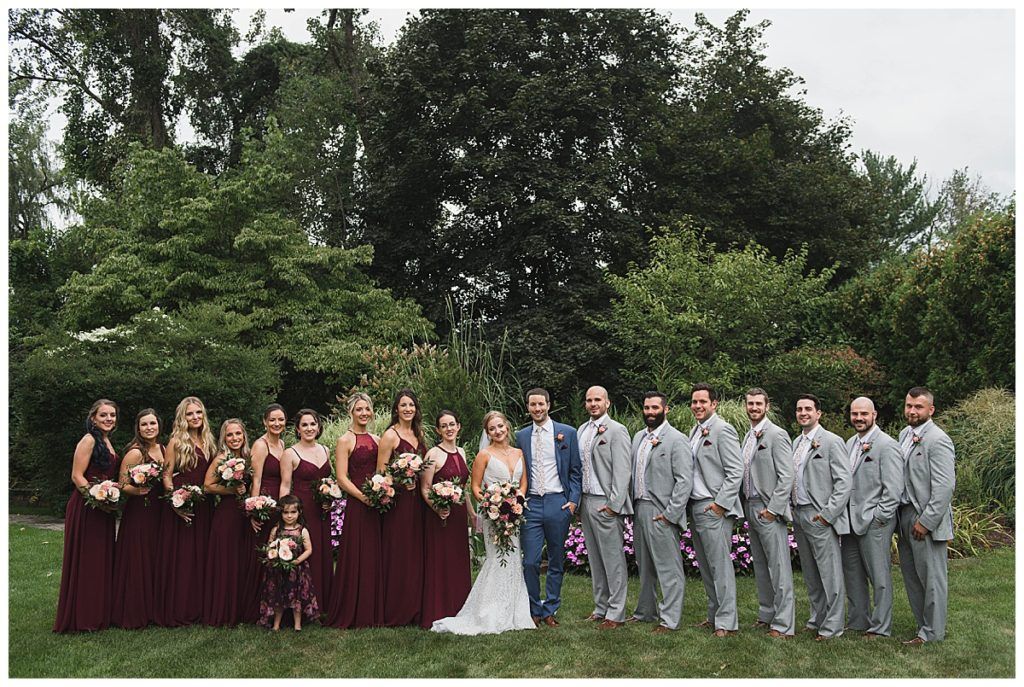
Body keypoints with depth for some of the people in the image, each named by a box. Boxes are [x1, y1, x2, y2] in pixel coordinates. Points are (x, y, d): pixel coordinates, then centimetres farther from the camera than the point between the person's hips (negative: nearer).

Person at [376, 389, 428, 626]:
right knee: (397, 555, -2)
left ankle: (414, 610, 18)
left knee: (415, 553, 9)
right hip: (397, 501, -7)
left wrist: (417, 481, 3)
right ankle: (394, 613, 6)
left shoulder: (419, 433, 13)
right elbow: (380, 472, -8)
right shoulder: (390, 435, -7)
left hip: (416, 500, 7)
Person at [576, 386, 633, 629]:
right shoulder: (582, 430, 14)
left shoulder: (616, 431, -8)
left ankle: (616, 613, 6)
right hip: (585, 501, 7)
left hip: (606, 503, -7)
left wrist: (613, 505, -16)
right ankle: (601, 608, 24)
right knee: (595, 559, 14)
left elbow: (622, 471, -13)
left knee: (613, 559, -2)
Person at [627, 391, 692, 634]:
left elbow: (684, 481, -14)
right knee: (645, 566, 18)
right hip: (639, 510, 8)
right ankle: (646, 611, 31)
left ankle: (669, 619, 6)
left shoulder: (676, 439, -9)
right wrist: (632, 506, 10)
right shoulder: (638, 437, 14)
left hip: (661, 513, -8)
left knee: (668, 568, -2)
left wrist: (670, 514, -17)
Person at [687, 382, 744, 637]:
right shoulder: (695, 431, 15)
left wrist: (720, 504, -17)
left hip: (714, 509, -9)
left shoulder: (722, 430, -11)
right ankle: (714, 616, 24)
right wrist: (688, 505, 13)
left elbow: (736, 472, -15)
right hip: (696, 508, 9)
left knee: (720, 566, -4)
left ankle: (726, 622, 3)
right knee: (705, 567, 14)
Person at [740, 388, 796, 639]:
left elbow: (786, 477, -15)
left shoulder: (776, 435, -11)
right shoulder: (748, 436, 14)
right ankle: (766, 615, 26)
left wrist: (772, 509, -17)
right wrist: (745, 505, 11)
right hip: (750, 508, 9)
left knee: (779, 569, -5)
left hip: (768, 510, -8)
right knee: (760, 568, 16)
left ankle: (784, 625, 0)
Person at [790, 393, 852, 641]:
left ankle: (832, 625, 7)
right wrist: (793, 509, 10)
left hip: (820, 517, -8)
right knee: (810, 573, 16)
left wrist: (828, 513, -16)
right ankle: (817, 618, 27)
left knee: (830, 573, -2)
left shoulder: (831, 442, -9)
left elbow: (844, 481, -13)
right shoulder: (796, 442, 14)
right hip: (799, 515, 8)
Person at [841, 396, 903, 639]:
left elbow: (894, 489, -14)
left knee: (879, 577, 3)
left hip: (874, 522, -8)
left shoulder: (887, 445, -11)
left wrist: (878, 518, -15)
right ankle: (857, 622, 27)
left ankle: (880, 627, 13)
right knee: (852, 576, 15)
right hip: (850, 521, 8)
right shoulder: (850, 443, 13)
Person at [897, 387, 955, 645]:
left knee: (931, 577, 3)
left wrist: (925, 521, -19)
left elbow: (945, 487, -19)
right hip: (905, 514, 9)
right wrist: (901, 517, 10)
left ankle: (933, 632, 14)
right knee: (911, 575, 16)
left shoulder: (938, 440, -16)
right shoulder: (905, 434, 10)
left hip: (926, 518, -8)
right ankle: (924, 624, 30)